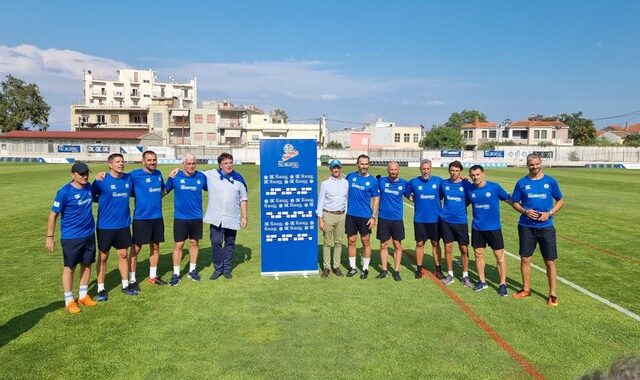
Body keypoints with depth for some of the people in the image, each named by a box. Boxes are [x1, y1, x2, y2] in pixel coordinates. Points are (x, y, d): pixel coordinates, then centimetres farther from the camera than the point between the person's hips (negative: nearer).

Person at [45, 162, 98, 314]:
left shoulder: (88, 187, 1)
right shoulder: (65, 192, -16)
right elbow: (53, 214, -11)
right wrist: (49, 237, -10)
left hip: (89, 234, 6)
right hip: (71, 237, -6)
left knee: (87, 264, 13)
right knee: (70, 267, 5)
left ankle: (83, 296, 29)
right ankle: (69, 301, 17)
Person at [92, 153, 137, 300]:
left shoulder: (128, 178, 0)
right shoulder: (101, 180, -12)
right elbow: (91, 196, -4)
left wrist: (124, 197, 3)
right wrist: (104, 199, -10)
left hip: (123, 225, 4)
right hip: (105, 226, -4)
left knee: (123, 255, 13)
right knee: (103, 257, 8)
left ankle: (125, 286, 26)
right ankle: (101, 289, 20)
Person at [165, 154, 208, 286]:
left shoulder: (201, 176, -2)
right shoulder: (176, 177, -6)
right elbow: (165, 190, 3)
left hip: (196, 217, 2)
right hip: (180, 217, -2)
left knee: (194, 243, 13)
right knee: (179, 245, 2)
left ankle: (192, 270, 29)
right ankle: (176, 274, 14)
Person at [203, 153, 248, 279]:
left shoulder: (239, 179, 5)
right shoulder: (211, 175, 2)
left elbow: (243, 199, 8)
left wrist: (244, 217, 4)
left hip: (232, 219, 1)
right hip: (215, 218, -1)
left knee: (230, 244, 9)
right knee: (216, 243, 0)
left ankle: (227, 269, 23)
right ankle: (218, 268, 16)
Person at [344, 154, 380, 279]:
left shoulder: (373, 181, -3)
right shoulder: (350, 176, 3)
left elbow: (376, 200, -1)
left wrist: (374, 217, -8)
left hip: (365, 216, -2)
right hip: (350, 215, 2)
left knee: (365, 242, 6)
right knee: (351, 241, 8)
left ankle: (365, 268, 18)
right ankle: (352, 267, 20)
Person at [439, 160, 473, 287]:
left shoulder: (466, 185, -4)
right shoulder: (444, 184, 3)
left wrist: (461, 207, 4)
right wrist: (441, 210, 8)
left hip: (461, 221, -1)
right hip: (446, 220, 2)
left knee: (464, 249, 2)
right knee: (448, 247, 6)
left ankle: (465, 276, 17)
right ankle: (450, 275, 20)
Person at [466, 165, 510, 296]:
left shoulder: (494, 187, -11)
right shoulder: (469, 190, -2)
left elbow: (508, 199, 0)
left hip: (494, 227, -3)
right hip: (477, 228, 3)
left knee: (499, 256, 2)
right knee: (478, 254, 11)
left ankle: (503, 284, 15)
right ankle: (482, 281, 26)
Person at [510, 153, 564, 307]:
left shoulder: (550, 181, 0)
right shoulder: (522, 183, 1)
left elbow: (561, 201, 8)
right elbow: (515, 203, 8)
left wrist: (549, 213, -9)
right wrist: (525, 211, -11)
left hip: (546, 227, -1)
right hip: (526, 227, 1)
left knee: (550, 261, 2)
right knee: (525, 259, 8)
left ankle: (553, 293, 16)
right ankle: (526, 289, 25)